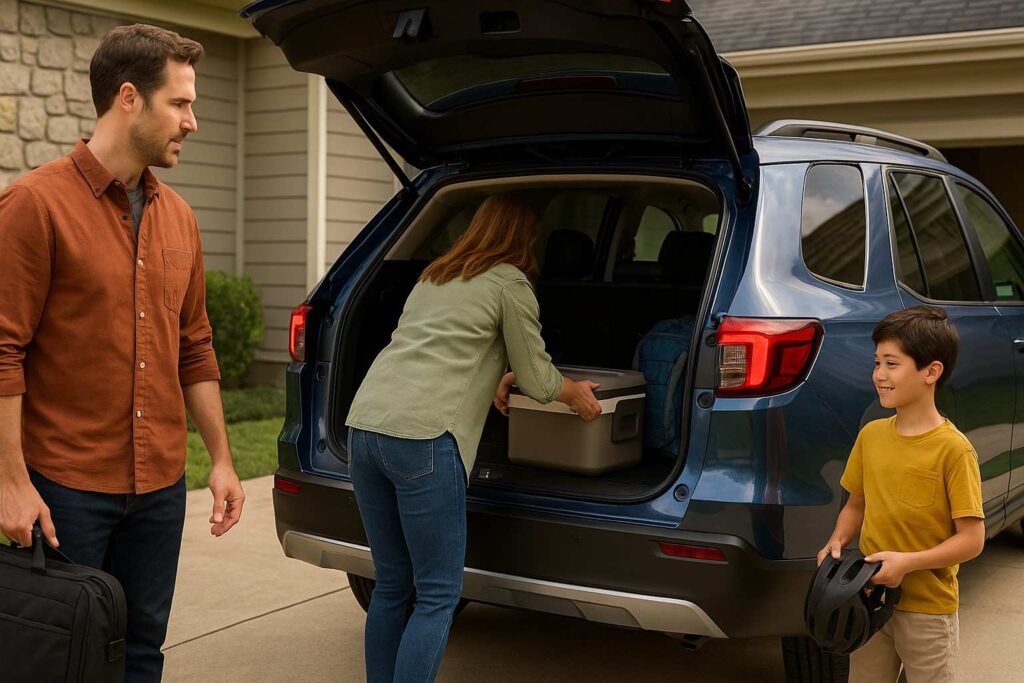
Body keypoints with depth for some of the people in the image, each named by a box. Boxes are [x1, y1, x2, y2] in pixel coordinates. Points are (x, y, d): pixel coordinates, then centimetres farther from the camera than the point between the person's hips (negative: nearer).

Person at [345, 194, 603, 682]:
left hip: (363, 424, 8)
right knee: (438, 595, 0)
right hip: (422, 438, -8)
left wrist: (491, 379, 48)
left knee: (391, 586, 16)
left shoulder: (432, 277, 25)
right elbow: (537, 381, 11)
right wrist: (577, 393, 29)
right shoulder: (510, 285, 4)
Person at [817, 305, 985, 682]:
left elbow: (972, 538, -15)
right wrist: (837, 541, -6)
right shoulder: (871, 434, 1)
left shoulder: (953, 448, -15)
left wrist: (908, 562, -24)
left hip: (928, 610, -5)